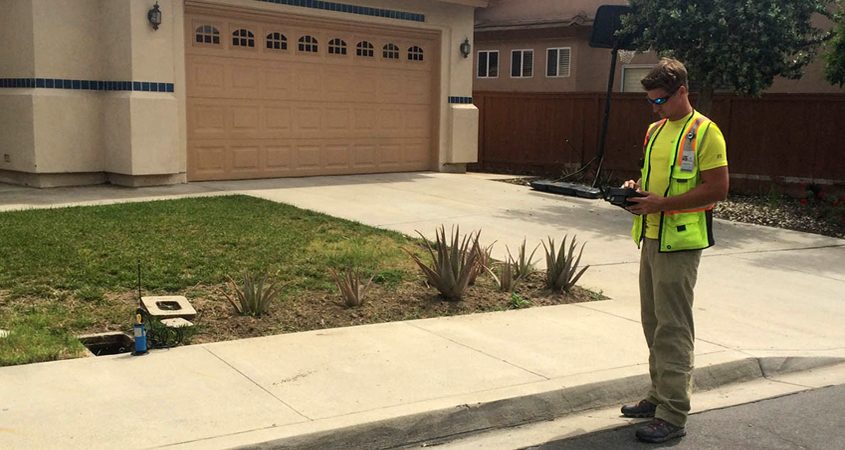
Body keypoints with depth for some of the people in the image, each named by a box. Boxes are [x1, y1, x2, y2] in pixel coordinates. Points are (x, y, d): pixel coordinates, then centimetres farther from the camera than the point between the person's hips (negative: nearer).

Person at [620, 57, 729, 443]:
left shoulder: (704, 133, -11)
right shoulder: (655, 130, 14)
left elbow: (718, 188, -16)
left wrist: (661, 204, -20)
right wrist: (635, 187, 3)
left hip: (680, 242, -8)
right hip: (651, 237, 8)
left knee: (672, 328, -6)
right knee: (653, 321, 14)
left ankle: (673, 416, 0)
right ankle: (659, 396, 27)